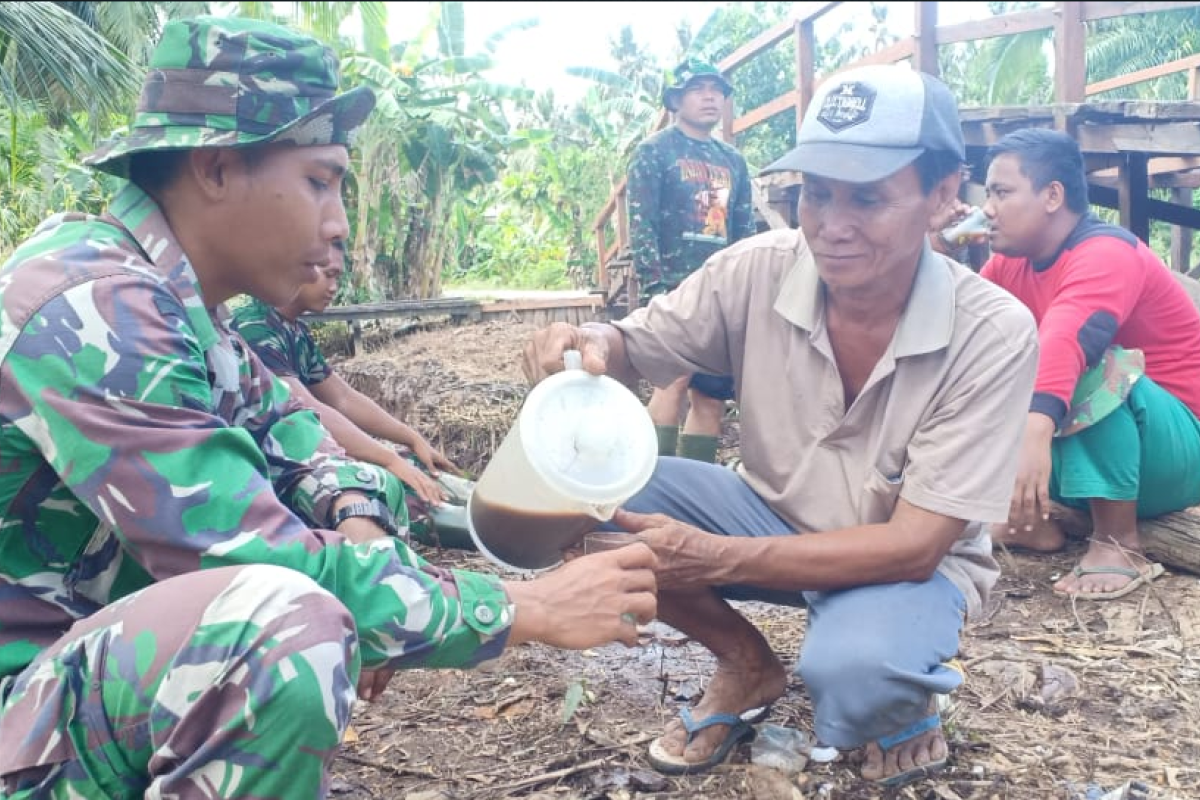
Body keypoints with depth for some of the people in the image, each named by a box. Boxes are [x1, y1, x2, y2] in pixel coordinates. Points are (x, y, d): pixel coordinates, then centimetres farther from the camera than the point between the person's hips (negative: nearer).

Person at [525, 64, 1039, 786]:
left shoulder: (993, 334, -26)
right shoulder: (759, 270, -18)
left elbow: (914, 546, -27)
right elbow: (632, 346, -6)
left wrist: (715, 559, -37)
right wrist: (586, 344, -33)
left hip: (912, 563, -3)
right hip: (776, 516, 4)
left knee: (850, 679, -37)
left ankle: (907, 704, 4)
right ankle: (747, 666, 4)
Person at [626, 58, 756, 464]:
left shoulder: (733, 161, 19)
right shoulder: (654, 151, 2)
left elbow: (745, 232, 21)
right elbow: (640, 226, -7)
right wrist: (655, 290, -17)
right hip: (673, 289, -6)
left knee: (711, 396, 4)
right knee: (675, 378, -22)